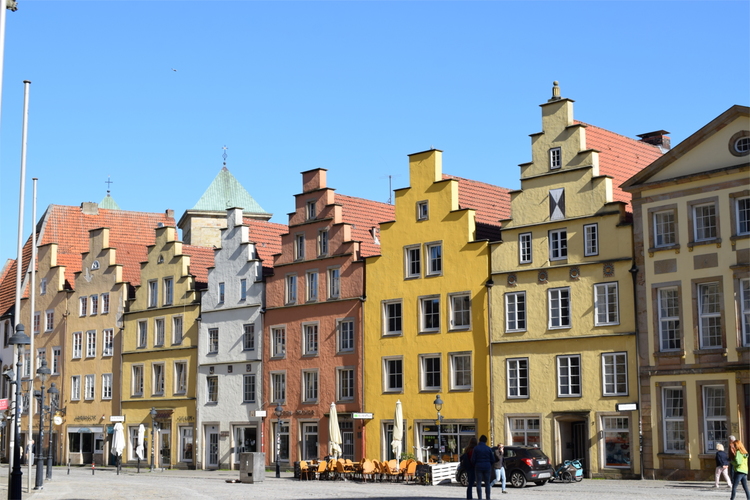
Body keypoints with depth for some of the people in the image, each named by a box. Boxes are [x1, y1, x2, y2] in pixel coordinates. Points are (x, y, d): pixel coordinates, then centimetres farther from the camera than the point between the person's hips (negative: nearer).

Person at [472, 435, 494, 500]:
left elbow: (473, 459, -8)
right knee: (487, 483, 10)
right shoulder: (488, 448, -1)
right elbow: (493, 459, 2)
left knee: (479, 483, 2)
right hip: (487, 467, 2)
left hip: (478, 467, -2)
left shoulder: (476, 448, -7)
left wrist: (474, 465, 11)